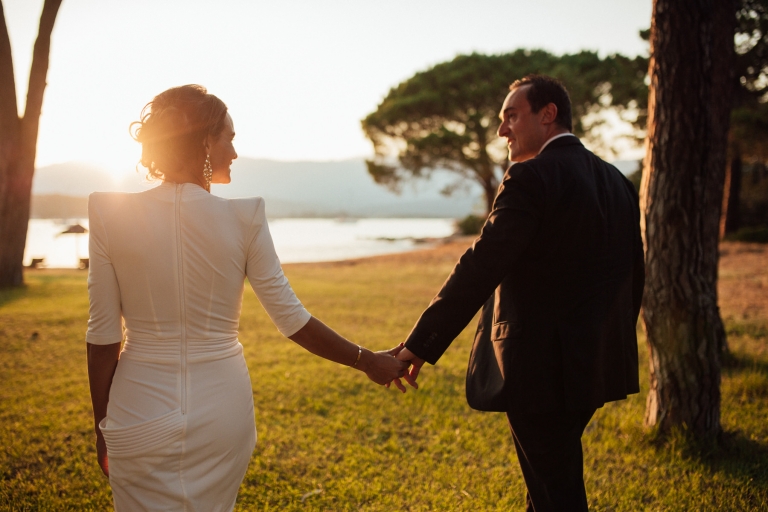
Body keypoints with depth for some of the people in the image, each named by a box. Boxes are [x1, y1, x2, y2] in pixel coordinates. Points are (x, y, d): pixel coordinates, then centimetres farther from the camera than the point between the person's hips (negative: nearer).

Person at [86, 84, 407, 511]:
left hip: (140, 410, 0)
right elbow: (292, 320, -6)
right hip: (221, 408, 1)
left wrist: (102, 425, 7)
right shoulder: (243, 219, -10)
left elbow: (103, 335, -5)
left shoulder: (111, 215, -8)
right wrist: (366, 361, 7)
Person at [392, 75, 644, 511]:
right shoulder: (615, 179, 10)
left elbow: (479, 270, -22)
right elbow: (633, 275, 15)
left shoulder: (531, 178, -16)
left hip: (542, 367, -9)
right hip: (597, 361, 9)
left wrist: (420, 346, -20)